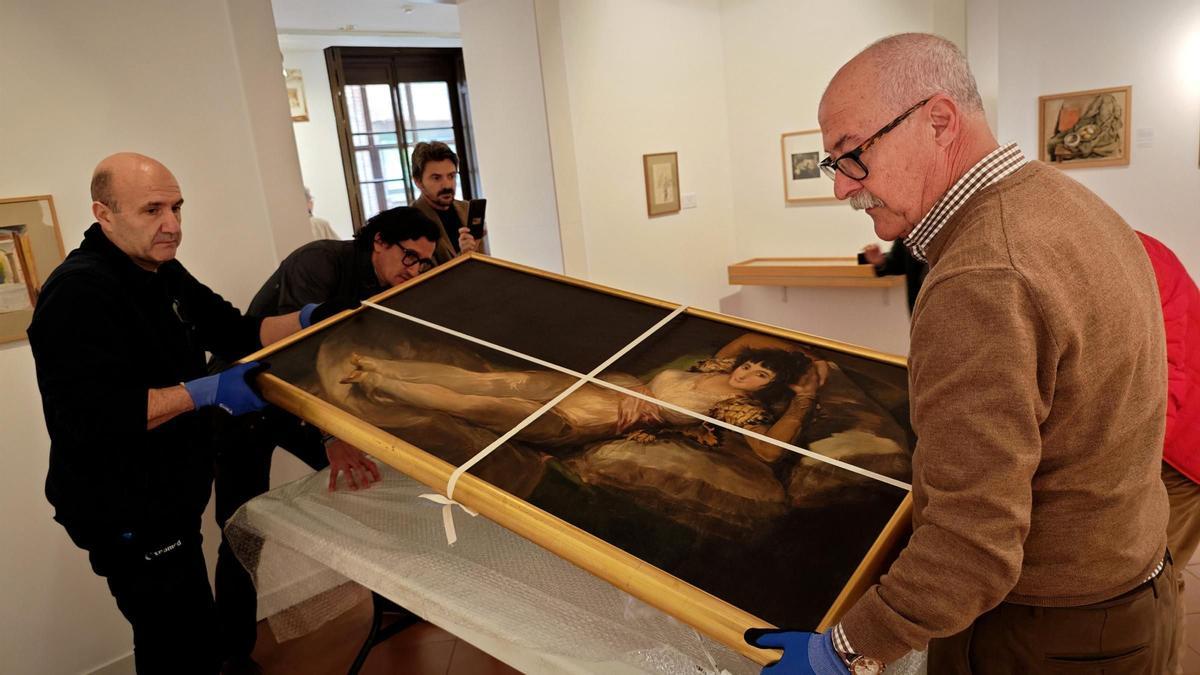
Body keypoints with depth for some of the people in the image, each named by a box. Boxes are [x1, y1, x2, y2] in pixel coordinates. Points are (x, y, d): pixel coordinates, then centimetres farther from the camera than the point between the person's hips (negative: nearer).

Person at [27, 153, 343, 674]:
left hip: (166, 504, 9)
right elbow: (88, 416, -31)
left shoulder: (164, 274, 8)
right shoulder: (79, 292, -23)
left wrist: (308, 320, -3)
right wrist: (206, 392, -31)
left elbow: (234, 333, 12)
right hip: (126, 519, -9)